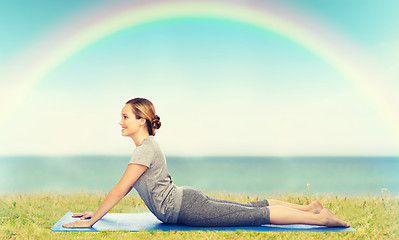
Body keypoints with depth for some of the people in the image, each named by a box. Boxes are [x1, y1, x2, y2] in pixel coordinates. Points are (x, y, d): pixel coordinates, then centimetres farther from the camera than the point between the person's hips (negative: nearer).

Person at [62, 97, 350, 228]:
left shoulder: (146, 149, -17)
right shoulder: (147, 145, 14)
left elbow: (120, 188, -19)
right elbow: (125, 188, 20)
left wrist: (92, 220, -12)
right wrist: (97, 211, 20)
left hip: (185, 208, -9)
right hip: (187, 200, 9)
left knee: (256, 215, -8)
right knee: (253, 207, 13)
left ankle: (320, 218, -3)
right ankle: (309, 207, 20)